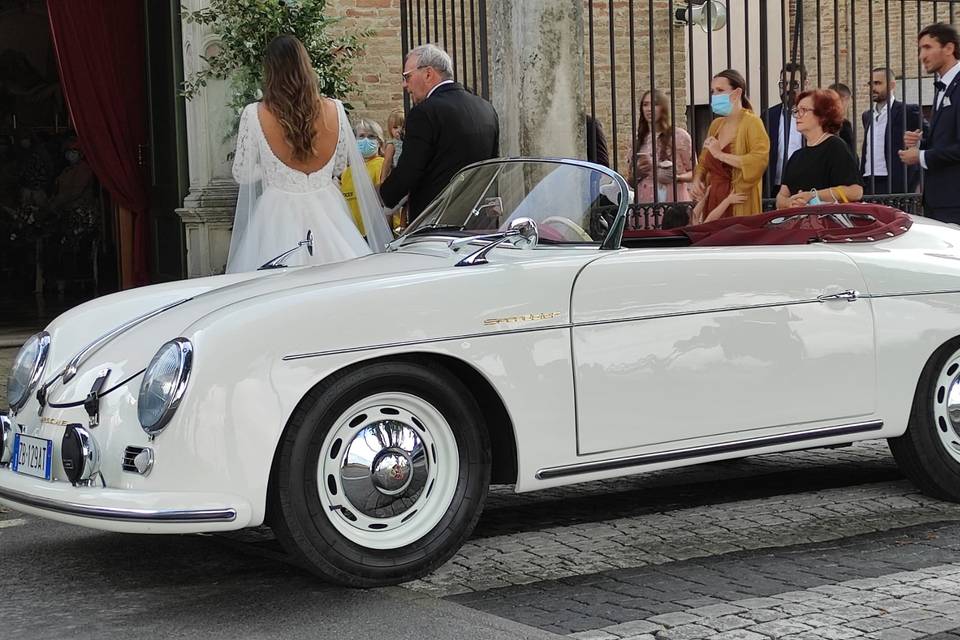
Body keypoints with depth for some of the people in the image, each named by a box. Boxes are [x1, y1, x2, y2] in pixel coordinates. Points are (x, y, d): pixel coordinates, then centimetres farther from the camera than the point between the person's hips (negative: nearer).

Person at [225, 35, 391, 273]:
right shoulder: (334, 109, -4)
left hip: (278, 213, -2)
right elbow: (339, 166, 8)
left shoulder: (254, 115, -11)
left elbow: (242, 173, -1)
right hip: (327, 212, 3)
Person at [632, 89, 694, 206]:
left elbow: (693, 172, 4)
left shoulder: (679, 136, 0)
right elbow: (630, 180, 17)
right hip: (644, 202, 3)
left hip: (673, 202, -3)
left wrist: (677, 177, -15)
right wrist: (637, 173, -5)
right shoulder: (639, 140, 12)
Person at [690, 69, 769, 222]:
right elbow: (704, 162, 24)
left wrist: (720, 154, -19)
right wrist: (697, 181, 3)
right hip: (713, 203, 6)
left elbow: (760, 159, -24)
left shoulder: (751, 122, -7)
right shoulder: (716, 125, 14)